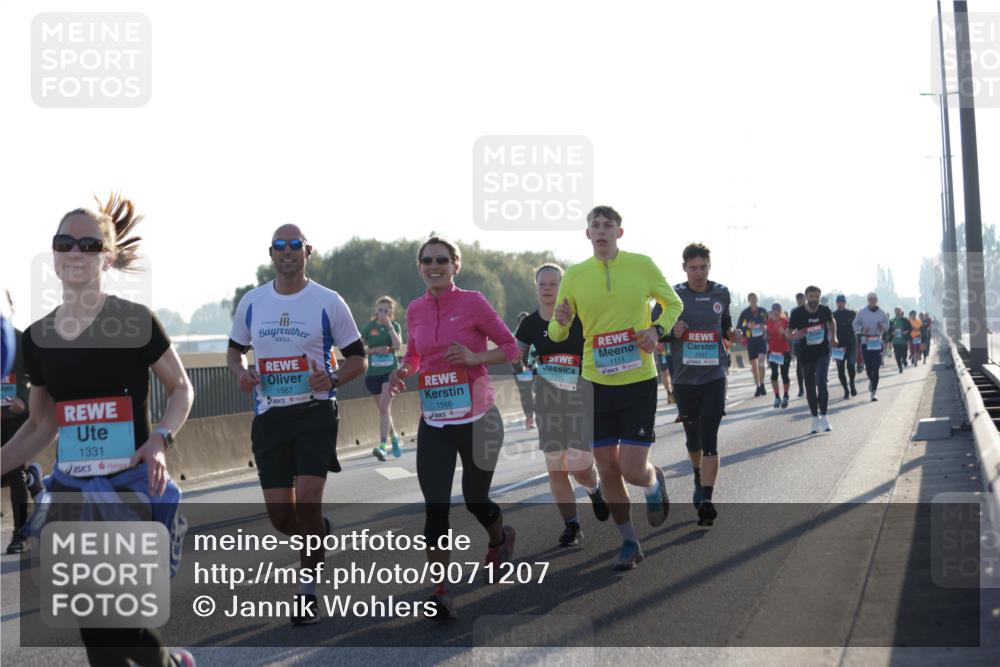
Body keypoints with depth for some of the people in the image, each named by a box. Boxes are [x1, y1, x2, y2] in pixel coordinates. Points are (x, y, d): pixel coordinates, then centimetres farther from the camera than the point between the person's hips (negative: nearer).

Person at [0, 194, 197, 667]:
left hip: (133, 488, -4)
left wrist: (160, 438, -16)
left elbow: (181, 388, 2)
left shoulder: (135, 321, -8)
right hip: (72, 493, 4)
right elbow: (41, 425, 14)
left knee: (125, 628, -5)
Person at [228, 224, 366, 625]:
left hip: (315, 412, -3)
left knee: (307, 500, -16)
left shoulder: (328, 302, -1)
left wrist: (332, 379, -16)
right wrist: (240, 373, -2)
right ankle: (320, 534, 37)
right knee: (281, 517, 2)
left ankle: (307, 591, 2)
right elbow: (235, 350, 21)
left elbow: (358, 358, 4)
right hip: (269, 415, 3)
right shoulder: (251, 302, 8)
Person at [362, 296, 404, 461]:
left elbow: (398, 346, -14)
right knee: (383, 409, 12)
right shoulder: (369, 327, 1)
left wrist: (389, 326, -15)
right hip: (373, 373, 2)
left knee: (384, 407, -16)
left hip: (391, 371, -2)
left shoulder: (395, 326, 1)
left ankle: (382, 446, -22)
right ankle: (394, 438, 35)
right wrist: (375, 349, -15)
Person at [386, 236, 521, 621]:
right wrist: (403, 371, -3)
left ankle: (500, 540, 47)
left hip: (477, 420, -3)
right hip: (433, 423, 3)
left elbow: (511, 349, -3)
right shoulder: (415, 310, 3)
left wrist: (475, 357, -19)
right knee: (435, 506, -7)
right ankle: (439, 593, -1)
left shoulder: (473, 302, -10)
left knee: (475, 499, 12)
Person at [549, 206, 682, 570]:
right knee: (607, 471, 6)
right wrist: (560, 322, -18)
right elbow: (556, 335, 6)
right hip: (596, 384, 2)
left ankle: (654, 481, 31)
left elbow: (673, 303, 11)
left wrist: (657, 329, -10)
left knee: (633, 471, -8)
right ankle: (629, 543, 25)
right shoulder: (573, 275, 0)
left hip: (639, 381, -2)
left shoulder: (642, 265, -3)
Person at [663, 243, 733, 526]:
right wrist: (671, 332, -19)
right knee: (692, 437, 16)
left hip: (714, 377, 0)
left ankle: (706, 500, -17)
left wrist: (732, 333, -2)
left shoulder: (722, 293, 3)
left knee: (709, 439, -12)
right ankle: (699, 479, 44)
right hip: (685, 378, 0)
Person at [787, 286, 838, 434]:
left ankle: (823, 417, -10)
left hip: (823, 353, 0)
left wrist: (833, 337, 8)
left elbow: (832, 322, 19)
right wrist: (795, 335, -26)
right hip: (806, 355, 0)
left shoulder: (824, 310, -5)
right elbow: (788, 334, -5)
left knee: (821, 382, -18)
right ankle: (815, 419, 20)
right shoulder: (797, 313, -10)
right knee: (810, 387, 7)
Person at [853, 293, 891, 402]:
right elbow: (855, 325, 6)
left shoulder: (882, 313, 4)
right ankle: (871, 380, 37)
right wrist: (862, 329, -14)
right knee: (868, 367, 4)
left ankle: (874, 391, -3)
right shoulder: (862, 312, 2)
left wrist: (883, 326, -11)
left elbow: (887, 325, 12)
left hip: (878, 343, 0)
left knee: (876, 368, -7)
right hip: (866, 342, 0)